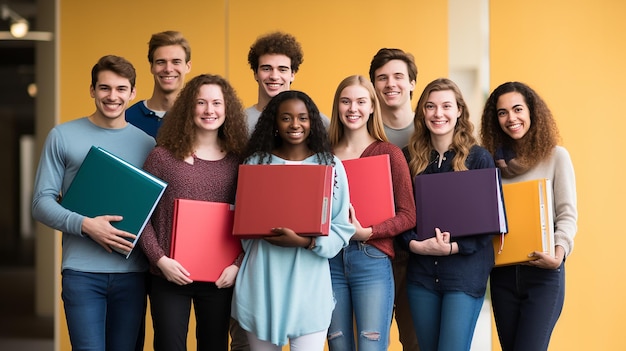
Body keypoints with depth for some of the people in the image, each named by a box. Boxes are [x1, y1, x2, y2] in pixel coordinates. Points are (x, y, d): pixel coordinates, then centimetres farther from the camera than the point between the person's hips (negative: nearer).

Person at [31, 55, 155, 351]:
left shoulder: (147, 144, 9)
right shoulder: (62, 137, 2)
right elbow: (42, 202, -1)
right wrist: (85, 225, -17)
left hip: (132, 271, 3)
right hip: (82, 270, -3)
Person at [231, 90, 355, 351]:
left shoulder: (330, 164, 2)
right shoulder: (255, 162, 7)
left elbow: (342, 229, -1)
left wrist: (304, 241, -17)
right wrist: (263, 234, -10)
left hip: (308, 282, -1)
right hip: (262, 281, 2)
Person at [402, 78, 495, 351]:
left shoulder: (479, 158, -2)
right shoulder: (410, 158, 7)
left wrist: (453, 247, -16)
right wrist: (417, 245, -12)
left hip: (466, 273, -3)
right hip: (421, 272, 4)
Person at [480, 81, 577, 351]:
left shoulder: (556, 156, -1)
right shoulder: (493, 161, 10)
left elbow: (567, 214, -5)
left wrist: (558, 253, -22)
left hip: (543, 272, -4)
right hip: (502, 272, 4)